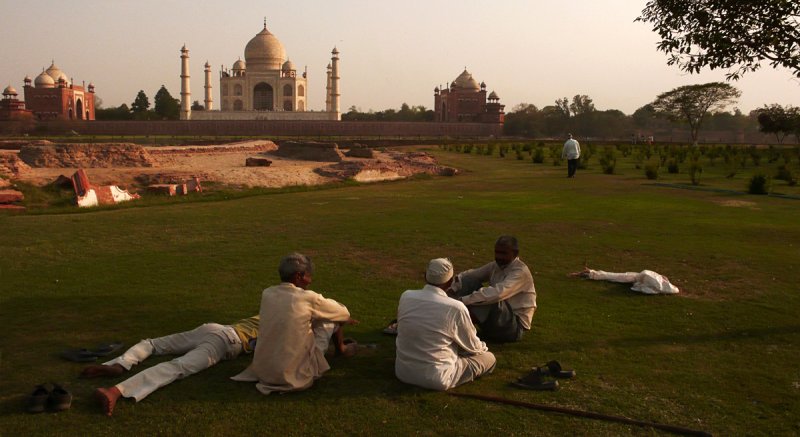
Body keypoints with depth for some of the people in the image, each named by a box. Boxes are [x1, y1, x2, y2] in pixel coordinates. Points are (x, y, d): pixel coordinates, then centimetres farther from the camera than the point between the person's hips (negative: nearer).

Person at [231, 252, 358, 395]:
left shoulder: (267, 293, -2)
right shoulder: (308, 298, -15)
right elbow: (343, 313, 3)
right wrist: (346, 319, 28)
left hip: (261, 370, 5)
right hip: (296, 374, -5)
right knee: (332, 319, 10)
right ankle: (341, 350, 40)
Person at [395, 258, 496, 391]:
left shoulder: (406, 296, -8)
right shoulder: (455, 308, -21)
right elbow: (472, 346, -5)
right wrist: (483, 347, 20)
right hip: (437, 379, -4)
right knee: (489, 358, 11)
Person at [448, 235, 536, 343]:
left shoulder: (521, 272, -18)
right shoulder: (496, 266, 6)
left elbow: (498, 293, -33)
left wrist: (464, 300, -35)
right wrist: (453, 286, -16)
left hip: (515, 327, -8)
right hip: (498, 319, 8)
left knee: (493, 300, -37)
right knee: (469, 282, -6)